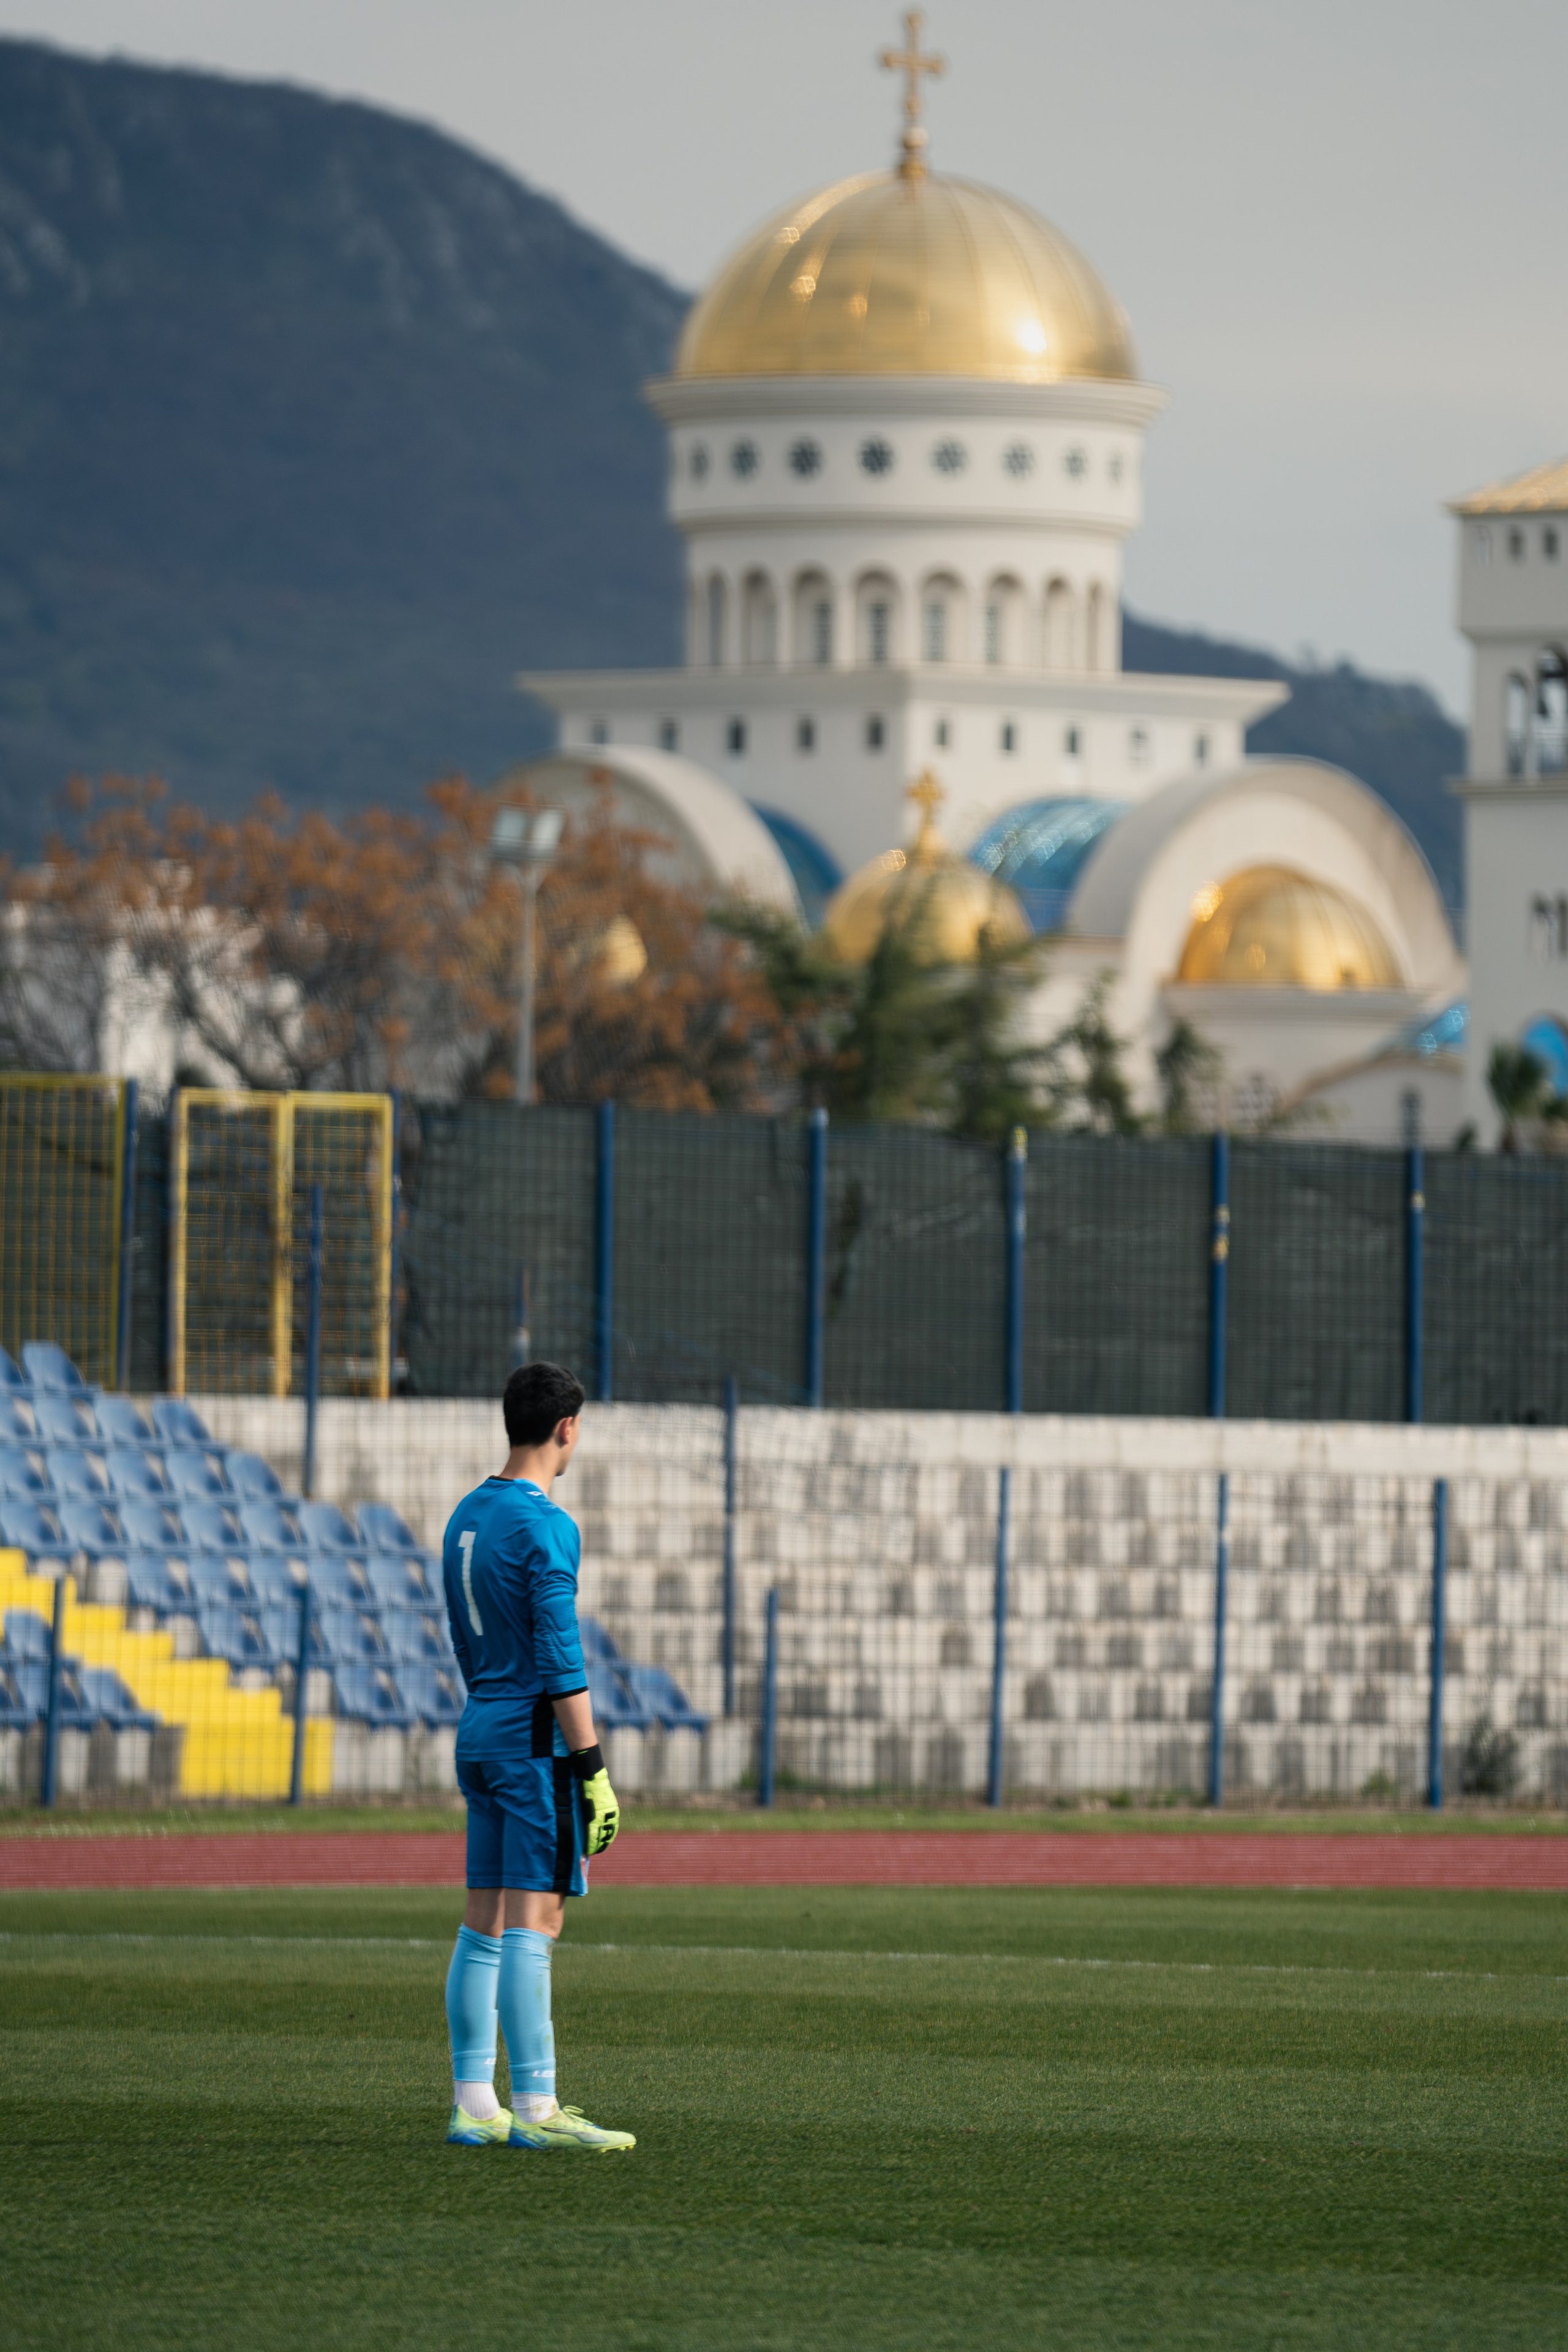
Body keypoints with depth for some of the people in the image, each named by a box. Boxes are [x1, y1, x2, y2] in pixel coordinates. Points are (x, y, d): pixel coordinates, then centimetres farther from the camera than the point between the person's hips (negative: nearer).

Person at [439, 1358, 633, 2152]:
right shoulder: (545, 1527, -14)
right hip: (536, 1740, -9)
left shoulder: (465, 1516, 13)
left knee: (484, 1928, 9)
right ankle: (534, 2109, -12)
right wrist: (593, 1772, -16)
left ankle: (473, 2106, 9)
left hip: (480, 1731, 9)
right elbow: (561, 1662, -18)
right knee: (533, 1923, -10)